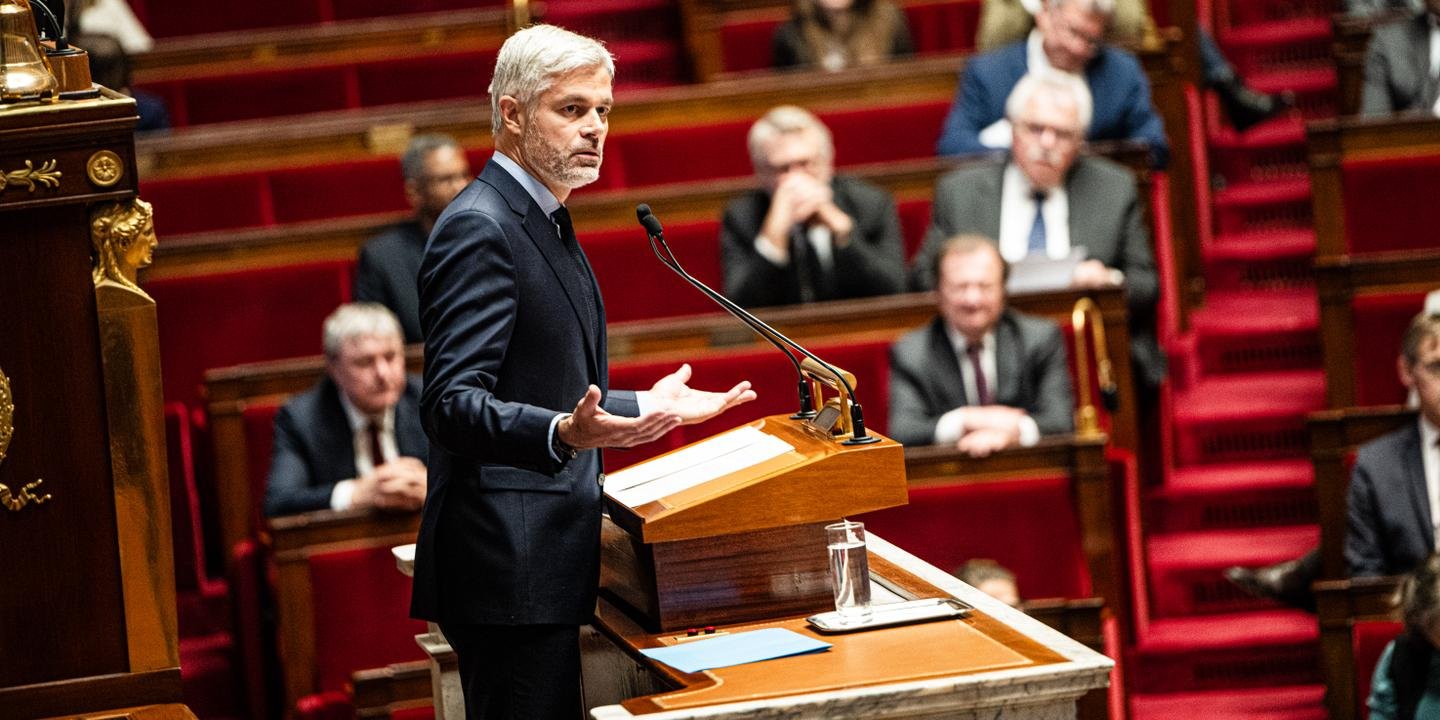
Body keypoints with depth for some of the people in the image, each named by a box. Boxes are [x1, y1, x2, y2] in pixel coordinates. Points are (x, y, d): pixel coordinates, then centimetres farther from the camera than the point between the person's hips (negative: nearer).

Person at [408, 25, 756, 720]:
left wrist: (643, 407, 31)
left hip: (540, 564, 10)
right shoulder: (479, 230, -14)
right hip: (508, 567, -10)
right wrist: (563, 434, -37)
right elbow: (452, 405, -23)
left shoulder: (543, 223, 19)